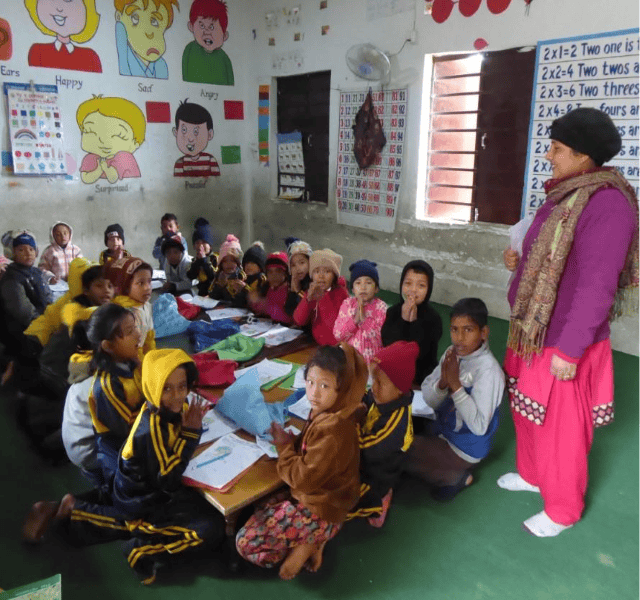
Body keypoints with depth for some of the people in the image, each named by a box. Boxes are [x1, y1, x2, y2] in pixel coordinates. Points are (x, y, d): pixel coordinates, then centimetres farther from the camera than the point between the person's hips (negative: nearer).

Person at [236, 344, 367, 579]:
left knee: (245, 543, -5)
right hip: (317, 497, 9)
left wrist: (284, 446, -13)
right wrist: (289, 440, -8)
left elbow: (303, 478, -26)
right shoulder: (325, 412, -4)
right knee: (258, 513, 22)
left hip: (318, 511, -9)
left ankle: (310, 542, 3)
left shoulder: (332, 430, -32)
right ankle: (311, 539, 12)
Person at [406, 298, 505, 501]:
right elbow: (428, 399, -4)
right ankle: (453, 470, 11)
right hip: (443, 429, 8)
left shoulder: (488, 370, -28)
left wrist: (455, 384, -32)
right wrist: (443, 382, -26)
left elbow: (479, 426, -31)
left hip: (465, 447, -8)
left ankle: (456, 476, 3)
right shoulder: (453, 353, -6)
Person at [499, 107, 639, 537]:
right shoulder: (564, 195, 6)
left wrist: (569, 349, -22)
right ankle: (531, 474, 46)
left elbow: (596, 285, -23)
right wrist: (521, 263, 5)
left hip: (566, 344, -8)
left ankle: (562, 510, 30)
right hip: (533, 334, 8)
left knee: (563, 426, 9)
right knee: (528, 412, 23)